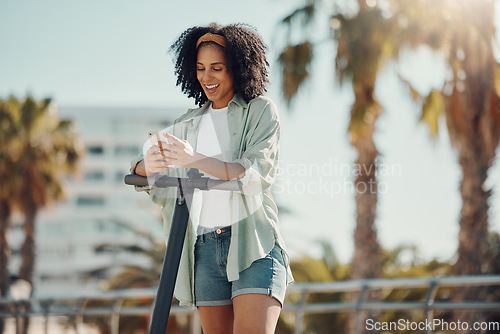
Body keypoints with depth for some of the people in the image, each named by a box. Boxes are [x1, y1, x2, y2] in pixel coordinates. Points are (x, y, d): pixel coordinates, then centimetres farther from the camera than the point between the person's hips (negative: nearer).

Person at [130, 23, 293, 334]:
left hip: (253, 242, -4)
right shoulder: (189, 123, 19)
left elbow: (257, 174, -10)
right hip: (205, 247, 4)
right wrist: (147, 166, -13)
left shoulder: (261, 110, 6)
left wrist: (195, 159, -22)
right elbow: (139, 172, 13)